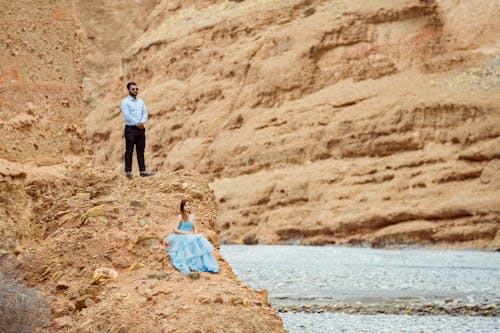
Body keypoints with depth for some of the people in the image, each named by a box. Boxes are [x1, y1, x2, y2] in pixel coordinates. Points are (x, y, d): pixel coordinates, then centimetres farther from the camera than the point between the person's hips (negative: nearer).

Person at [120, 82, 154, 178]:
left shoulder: (141, 101, 15)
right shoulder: (125, 102, -5)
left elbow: (145, 113, 8)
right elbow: (127, 115, -15)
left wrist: (142, 122, -12)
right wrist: (137, 123, -19)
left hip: (141, 128, 6)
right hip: (130, 129, -6)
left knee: (141, 151, 5)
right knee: (129, 151, -4)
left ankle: (142, 170, 6)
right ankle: (128, 171, -3)